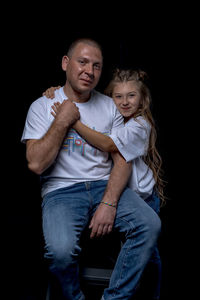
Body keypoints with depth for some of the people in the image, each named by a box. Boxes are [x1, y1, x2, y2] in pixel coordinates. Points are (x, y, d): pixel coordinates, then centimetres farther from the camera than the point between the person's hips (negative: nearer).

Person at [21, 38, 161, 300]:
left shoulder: (109, 106, 11)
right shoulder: (43, 106, 3)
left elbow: (122, 160, 3)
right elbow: (36, 164, -10)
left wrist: (109, 203, -12)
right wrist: (62, 121, -9)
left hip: (105, 185, 3)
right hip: (61, 190, -3)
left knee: (150, 225, -24)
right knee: (61, 250, -33)